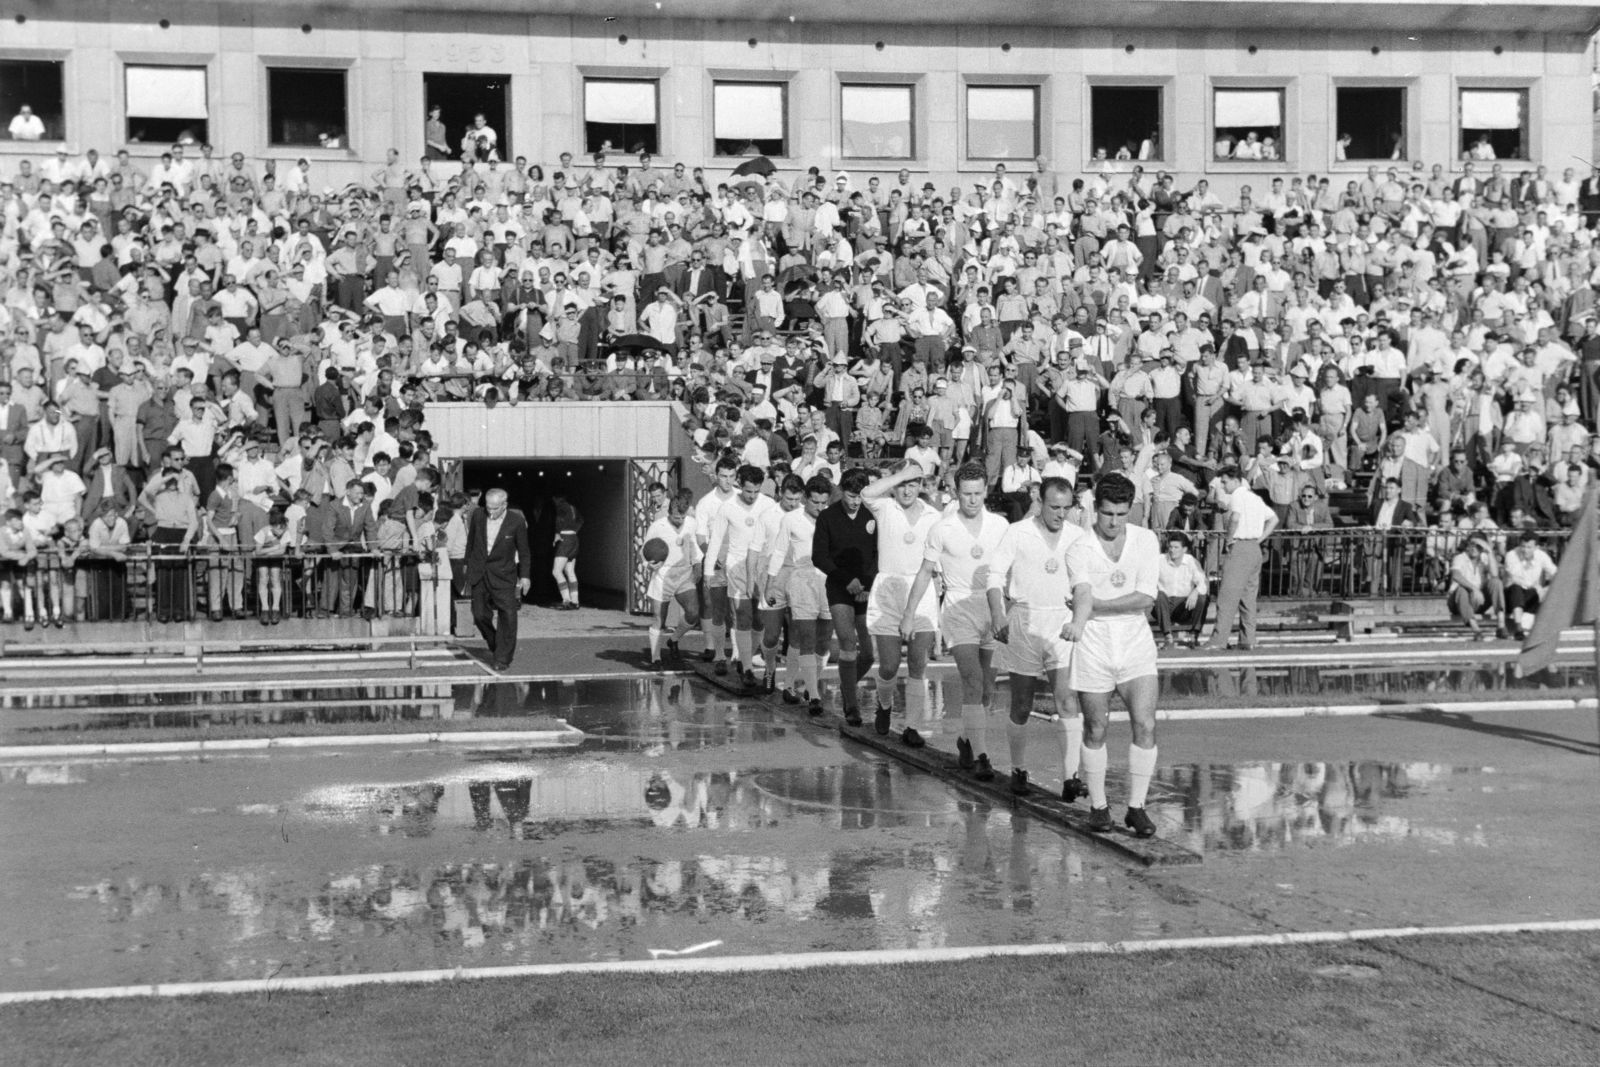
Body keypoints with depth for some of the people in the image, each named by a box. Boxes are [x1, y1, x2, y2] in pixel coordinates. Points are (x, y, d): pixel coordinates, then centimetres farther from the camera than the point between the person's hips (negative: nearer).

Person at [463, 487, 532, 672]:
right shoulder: (478, 515, -3)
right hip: (479, 573, 3)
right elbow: (471, 541, 11)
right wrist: (469, 564, 15)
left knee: (507, 616, -7)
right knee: (480, 615, 3)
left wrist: (525, 575, -3)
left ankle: (503, 659, 1)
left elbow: (523, 551, -1)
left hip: (503, 575, -3)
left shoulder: (516, 521, -10)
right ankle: (495, 646, 27)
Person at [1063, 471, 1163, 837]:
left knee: (1145, 725, -9)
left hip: (1136, 642, 1)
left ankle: (1136, 807, 2)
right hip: (1093, 646, -1)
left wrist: (1094, 606, -12)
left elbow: (1145, 597, -8)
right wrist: (1079, 621, -45)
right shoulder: (1079, 549, -6)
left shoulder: (1146, 540, 1)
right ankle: (1098, 806, 19)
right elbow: (1083, 592, -24)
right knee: (1096, 730, 4)